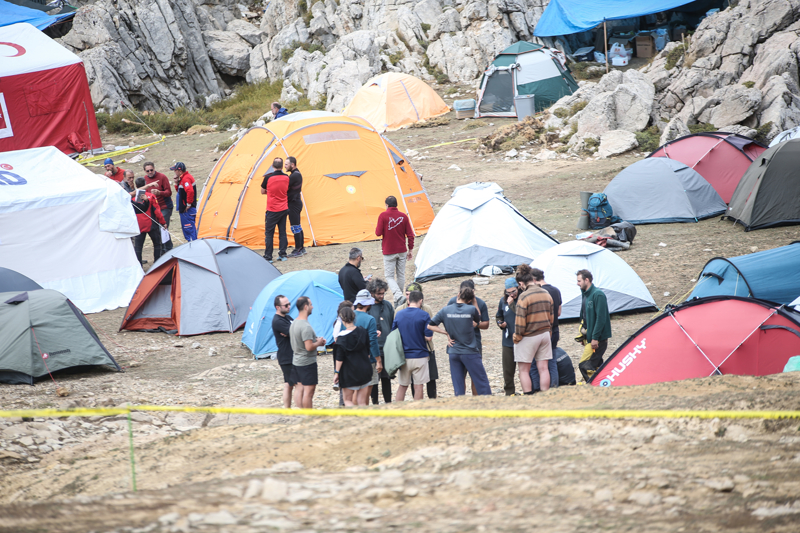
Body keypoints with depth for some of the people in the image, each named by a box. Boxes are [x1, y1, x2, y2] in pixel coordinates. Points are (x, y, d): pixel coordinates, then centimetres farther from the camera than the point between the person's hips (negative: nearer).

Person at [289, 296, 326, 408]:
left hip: (296, 361, 10)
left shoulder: (294, 323, 10)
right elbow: (309, 347, -26)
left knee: (300, 390, 12)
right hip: (307, 362, -10)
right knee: (308, 391, -4)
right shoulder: (306, 326, -21)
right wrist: (318, 343, -7)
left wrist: (316, 340, 13)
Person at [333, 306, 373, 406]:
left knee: (347, 400, 10)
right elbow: (368, 352, 9)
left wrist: (336, 372, -6)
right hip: (364, 370, 4)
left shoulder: (342, 336, -16)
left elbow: (339, 358, -14)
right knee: (362, 402, 9)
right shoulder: (363, 332, -1)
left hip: (349, 372, -4)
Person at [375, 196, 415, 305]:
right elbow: (410, 235, 3)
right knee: (401, 275, 14)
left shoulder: (383, 216, -10)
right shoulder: (403, 216, 1)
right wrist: (410, 250, 12)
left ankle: (398, 295, -20)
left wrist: (377, 229, 12)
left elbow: (378, 233, -12)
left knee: (389, 276, 2)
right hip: (402, 251, 4)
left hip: (389, 252, -4)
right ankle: (398, 301, 21)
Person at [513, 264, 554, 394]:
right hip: (545, 334, 7)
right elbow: (551, 317, 15)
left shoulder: (524, 296, -17)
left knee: (524, 370, 2)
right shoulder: (546, 294, 6)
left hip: (529, 337, -7)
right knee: (543, 368, 8)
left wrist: (517, 338, -5)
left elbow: (520, 321, -16)